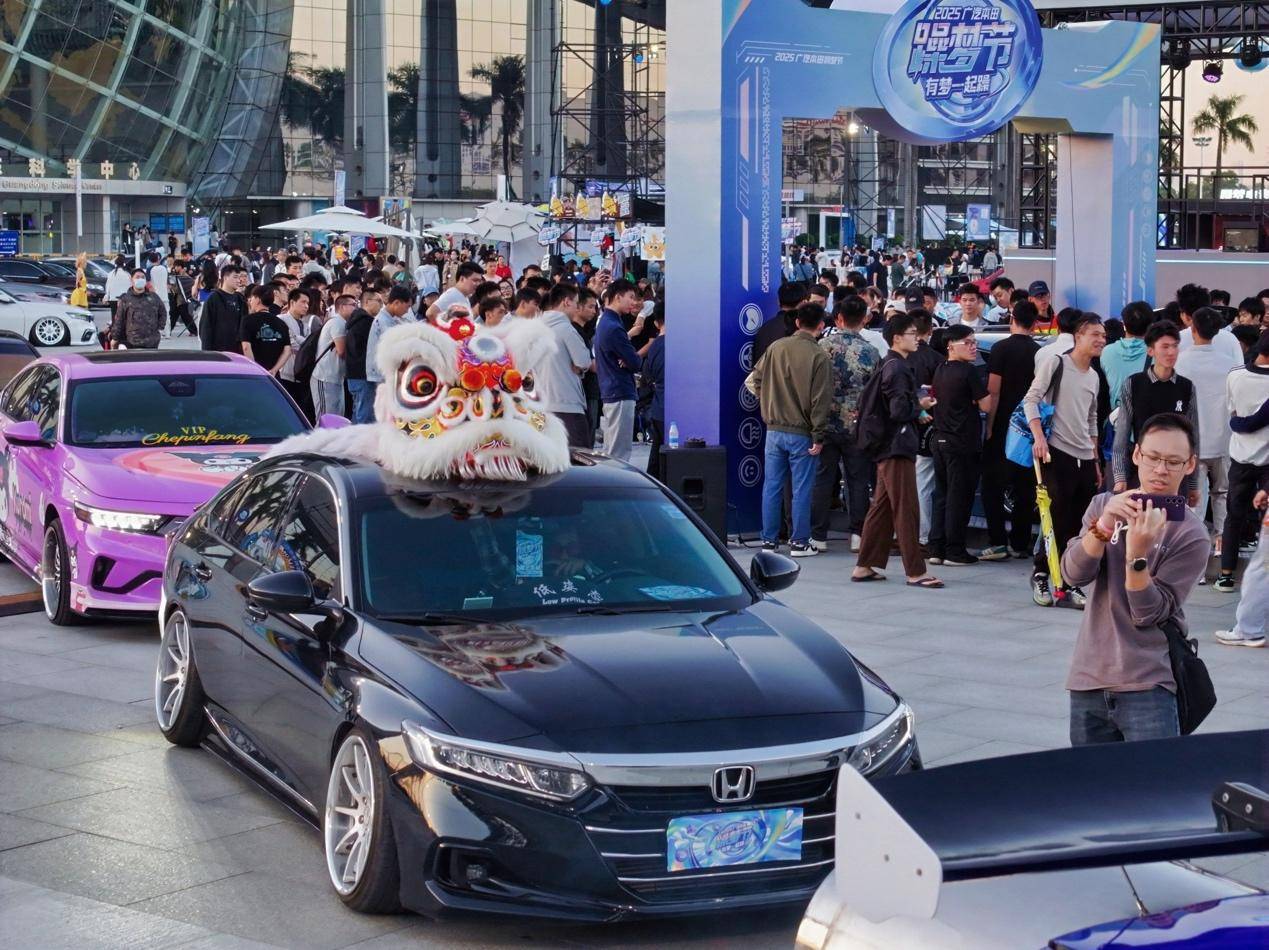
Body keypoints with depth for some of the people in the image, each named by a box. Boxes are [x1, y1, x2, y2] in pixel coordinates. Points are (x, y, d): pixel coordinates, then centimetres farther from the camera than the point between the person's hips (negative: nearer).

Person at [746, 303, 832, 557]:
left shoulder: (776, 347, 1)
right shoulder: (818, 356, -12)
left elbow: (754, 381, 7)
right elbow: (820, 400, -12)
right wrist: (818, 437, -8)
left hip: (774, 429, 4)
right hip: (802, 433, -4)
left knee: (772, 486, 10)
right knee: (801, 489, 3)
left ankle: (769, 540, 14)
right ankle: (799, 543, 6)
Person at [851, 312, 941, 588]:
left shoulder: (890, 365, 15)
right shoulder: (897, 368, -15)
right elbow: (900, 410, -22)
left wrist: (917, 404, 9)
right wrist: (920, 406, -5)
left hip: (889, 447, 10)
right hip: (898, 446, -10)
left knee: (882, 508, 13)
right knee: (906, 511, -6)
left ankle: (864, 567, 16)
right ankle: (915, 572, -4)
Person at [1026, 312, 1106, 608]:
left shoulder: (1094, 377, 17)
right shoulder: (1055, 364, -4)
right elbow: (1031, 399, -9)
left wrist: (1096, 462, 22)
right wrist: (1038, 436, -21)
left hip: (1085, 459, 7)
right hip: (1056, 453, -6)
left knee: (1079, 527, 4)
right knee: (1057, 519, -6)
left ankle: (1070, 583, 11)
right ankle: (1040, 575, 9)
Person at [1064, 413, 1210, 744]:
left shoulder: (1191, 536, -7)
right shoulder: (1104, 505, 7)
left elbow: (1149, 614, -12)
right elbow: (1074, 574, -7)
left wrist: (1137, 554, -26)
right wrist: (1104, 525, -23)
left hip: (1146, 687, -4)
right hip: (1087, 680, 4)